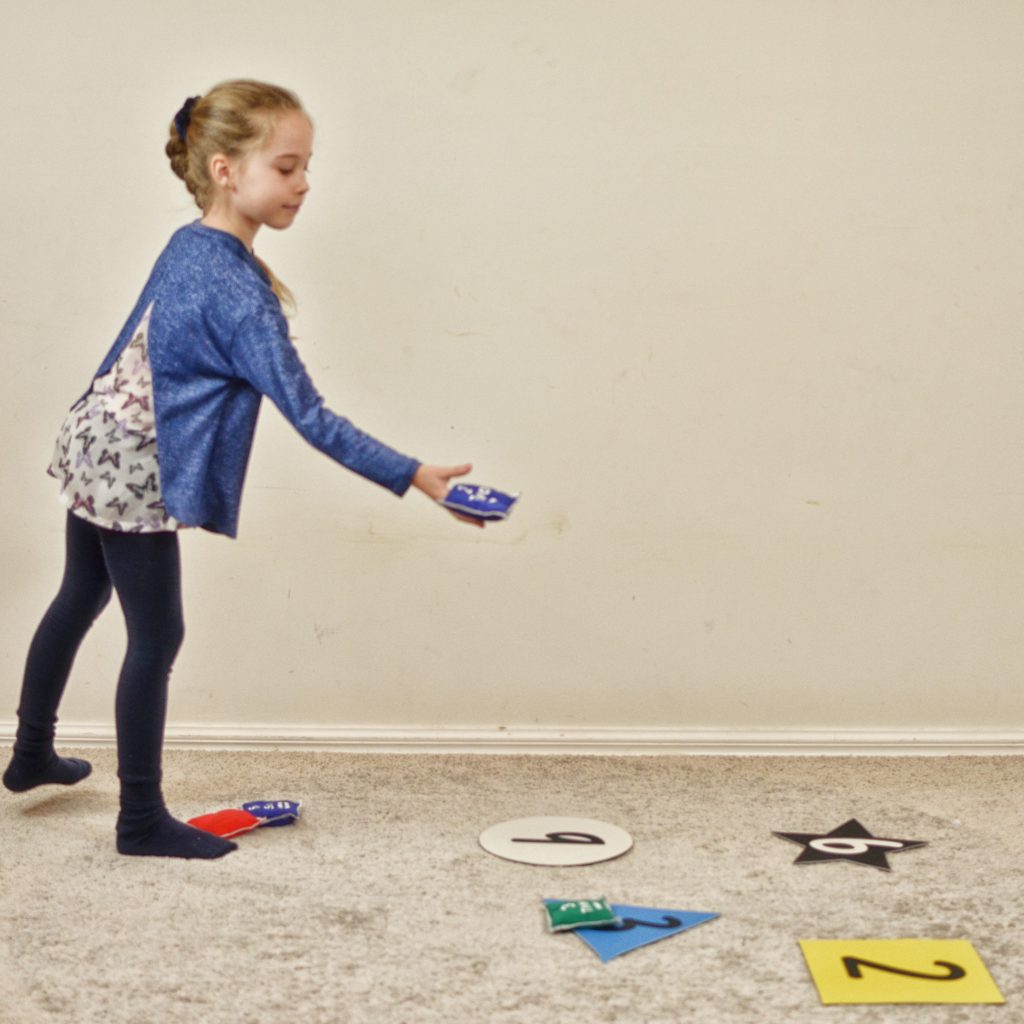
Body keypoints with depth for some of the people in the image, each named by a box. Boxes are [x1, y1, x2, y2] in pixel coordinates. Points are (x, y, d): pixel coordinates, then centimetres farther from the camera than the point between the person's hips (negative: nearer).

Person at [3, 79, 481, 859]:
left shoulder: (188, 246, 2)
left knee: (79, 600, 23)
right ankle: (143, 822, 11)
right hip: (133, 474, -10)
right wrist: (412, 477, -28)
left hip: (94, 446, 10)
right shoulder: (241, 295, -25)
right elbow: (310, 419, -28)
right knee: (156, 637, 0)